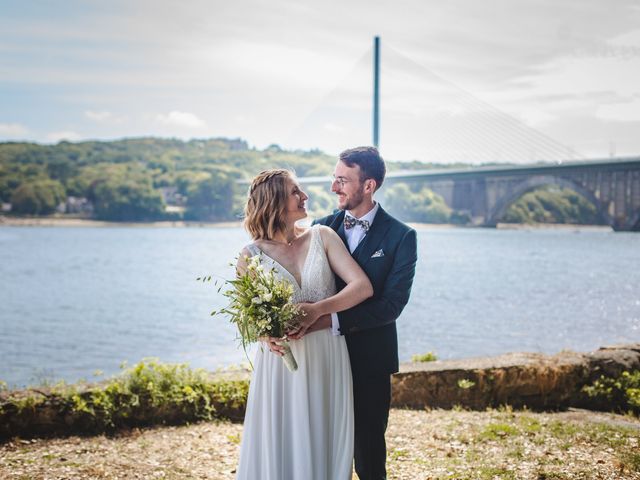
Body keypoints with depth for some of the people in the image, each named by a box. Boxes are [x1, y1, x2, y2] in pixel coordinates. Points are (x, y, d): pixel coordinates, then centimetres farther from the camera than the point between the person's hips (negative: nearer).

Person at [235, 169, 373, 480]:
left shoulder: (322, 237, 0)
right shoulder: (252, 255, -3)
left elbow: (363, 286, -7)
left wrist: (318, 309, -21)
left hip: (327, 360, 1)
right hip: (280, 362, -1)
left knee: (326, 446, 10)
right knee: (280, 449, 6)